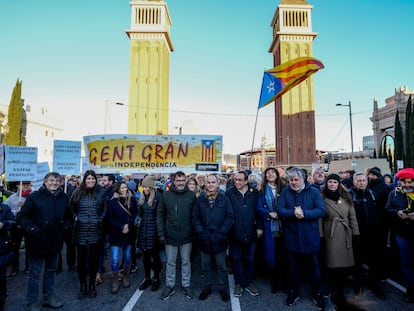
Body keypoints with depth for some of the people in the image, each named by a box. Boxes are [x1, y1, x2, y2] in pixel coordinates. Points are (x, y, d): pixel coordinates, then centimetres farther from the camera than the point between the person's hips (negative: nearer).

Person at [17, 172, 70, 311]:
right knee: (35, 273, 7)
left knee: (51, 270, 19)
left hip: (55, 241, 5)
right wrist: (32, 229, -21)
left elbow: (68, 215, 16)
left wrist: (66, 225, 1)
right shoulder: (34, 196, -11)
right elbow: (21, 217, -11)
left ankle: (49, 297, 36)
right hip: (37, 241, -4)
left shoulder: (64, 198, 2)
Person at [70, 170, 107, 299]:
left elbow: (106, 208, 7)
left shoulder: (101, 192, 0)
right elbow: (71, 208, 14)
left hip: (96, 231, -1)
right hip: (80, 231, 1)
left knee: (94, 258, 7)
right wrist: (75, 217, 0)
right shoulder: (78, 193, 3)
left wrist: (101, 218, -5)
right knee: (81, 258, 8)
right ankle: (82, 285, 24)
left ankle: (92, 285, 24)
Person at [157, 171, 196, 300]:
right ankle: (170, 286, 33)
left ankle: (186, 285, 33)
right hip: (170, 236, 0)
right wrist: (161, 233, -4)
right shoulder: (166, 195, -5)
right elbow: (160, 215, -1)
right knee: (170, 262, 15)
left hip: (186, 236, 0)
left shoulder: (191, 195, -5)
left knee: (186, 261, 15)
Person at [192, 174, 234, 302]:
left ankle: (223, 289, 32)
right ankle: (206, 288, 35)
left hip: (219, 240, -1)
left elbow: (229, 217, -5)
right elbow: (195, 217, 0)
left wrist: (221, 233, -13)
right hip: (204, 240, 2)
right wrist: (201, 232, -10)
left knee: (221, 266, 13)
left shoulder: (224, 198, -3)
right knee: (205, 266, 16)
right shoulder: (200, 199, 0)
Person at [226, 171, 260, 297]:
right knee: (237, 259, 12)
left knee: (250, 259, 15)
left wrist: (259, 226, 0)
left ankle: (248, 282, 33)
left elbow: (258, 210, 3)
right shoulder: (229, 192, -6)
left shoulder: (254, 192, 0)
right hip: (236, 232, -1)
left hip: (250, 232, 2)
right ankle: (238, 283, 28)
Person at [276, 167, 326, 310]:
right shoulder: (285, 192, -2)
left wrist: (304, 213, -26)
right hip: (292, 237, 1)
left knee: (313, 267, 15)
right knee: (293, 266, 17)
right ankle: (294, 292, 36)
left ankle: (317, 294, 35)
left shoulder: (314, 192, -6)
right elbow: (279, 209, -10)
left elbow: (321, 211, -15)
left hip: (310, 237, -1)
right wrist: (293, 213, -27)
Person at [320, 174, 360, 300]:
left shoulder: (346, 197, 10)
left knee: (346, 263, 4)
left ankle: (341, 288, 24)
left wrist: (356, 233, 4)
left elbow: (352, 216, 10)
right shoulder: (322, 198, -1)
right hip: (330, 234, -3)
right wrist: (320, 235, -7)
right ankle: (335, 291, 19)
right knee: (333, 264, -1)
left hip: (345, 234, 3)